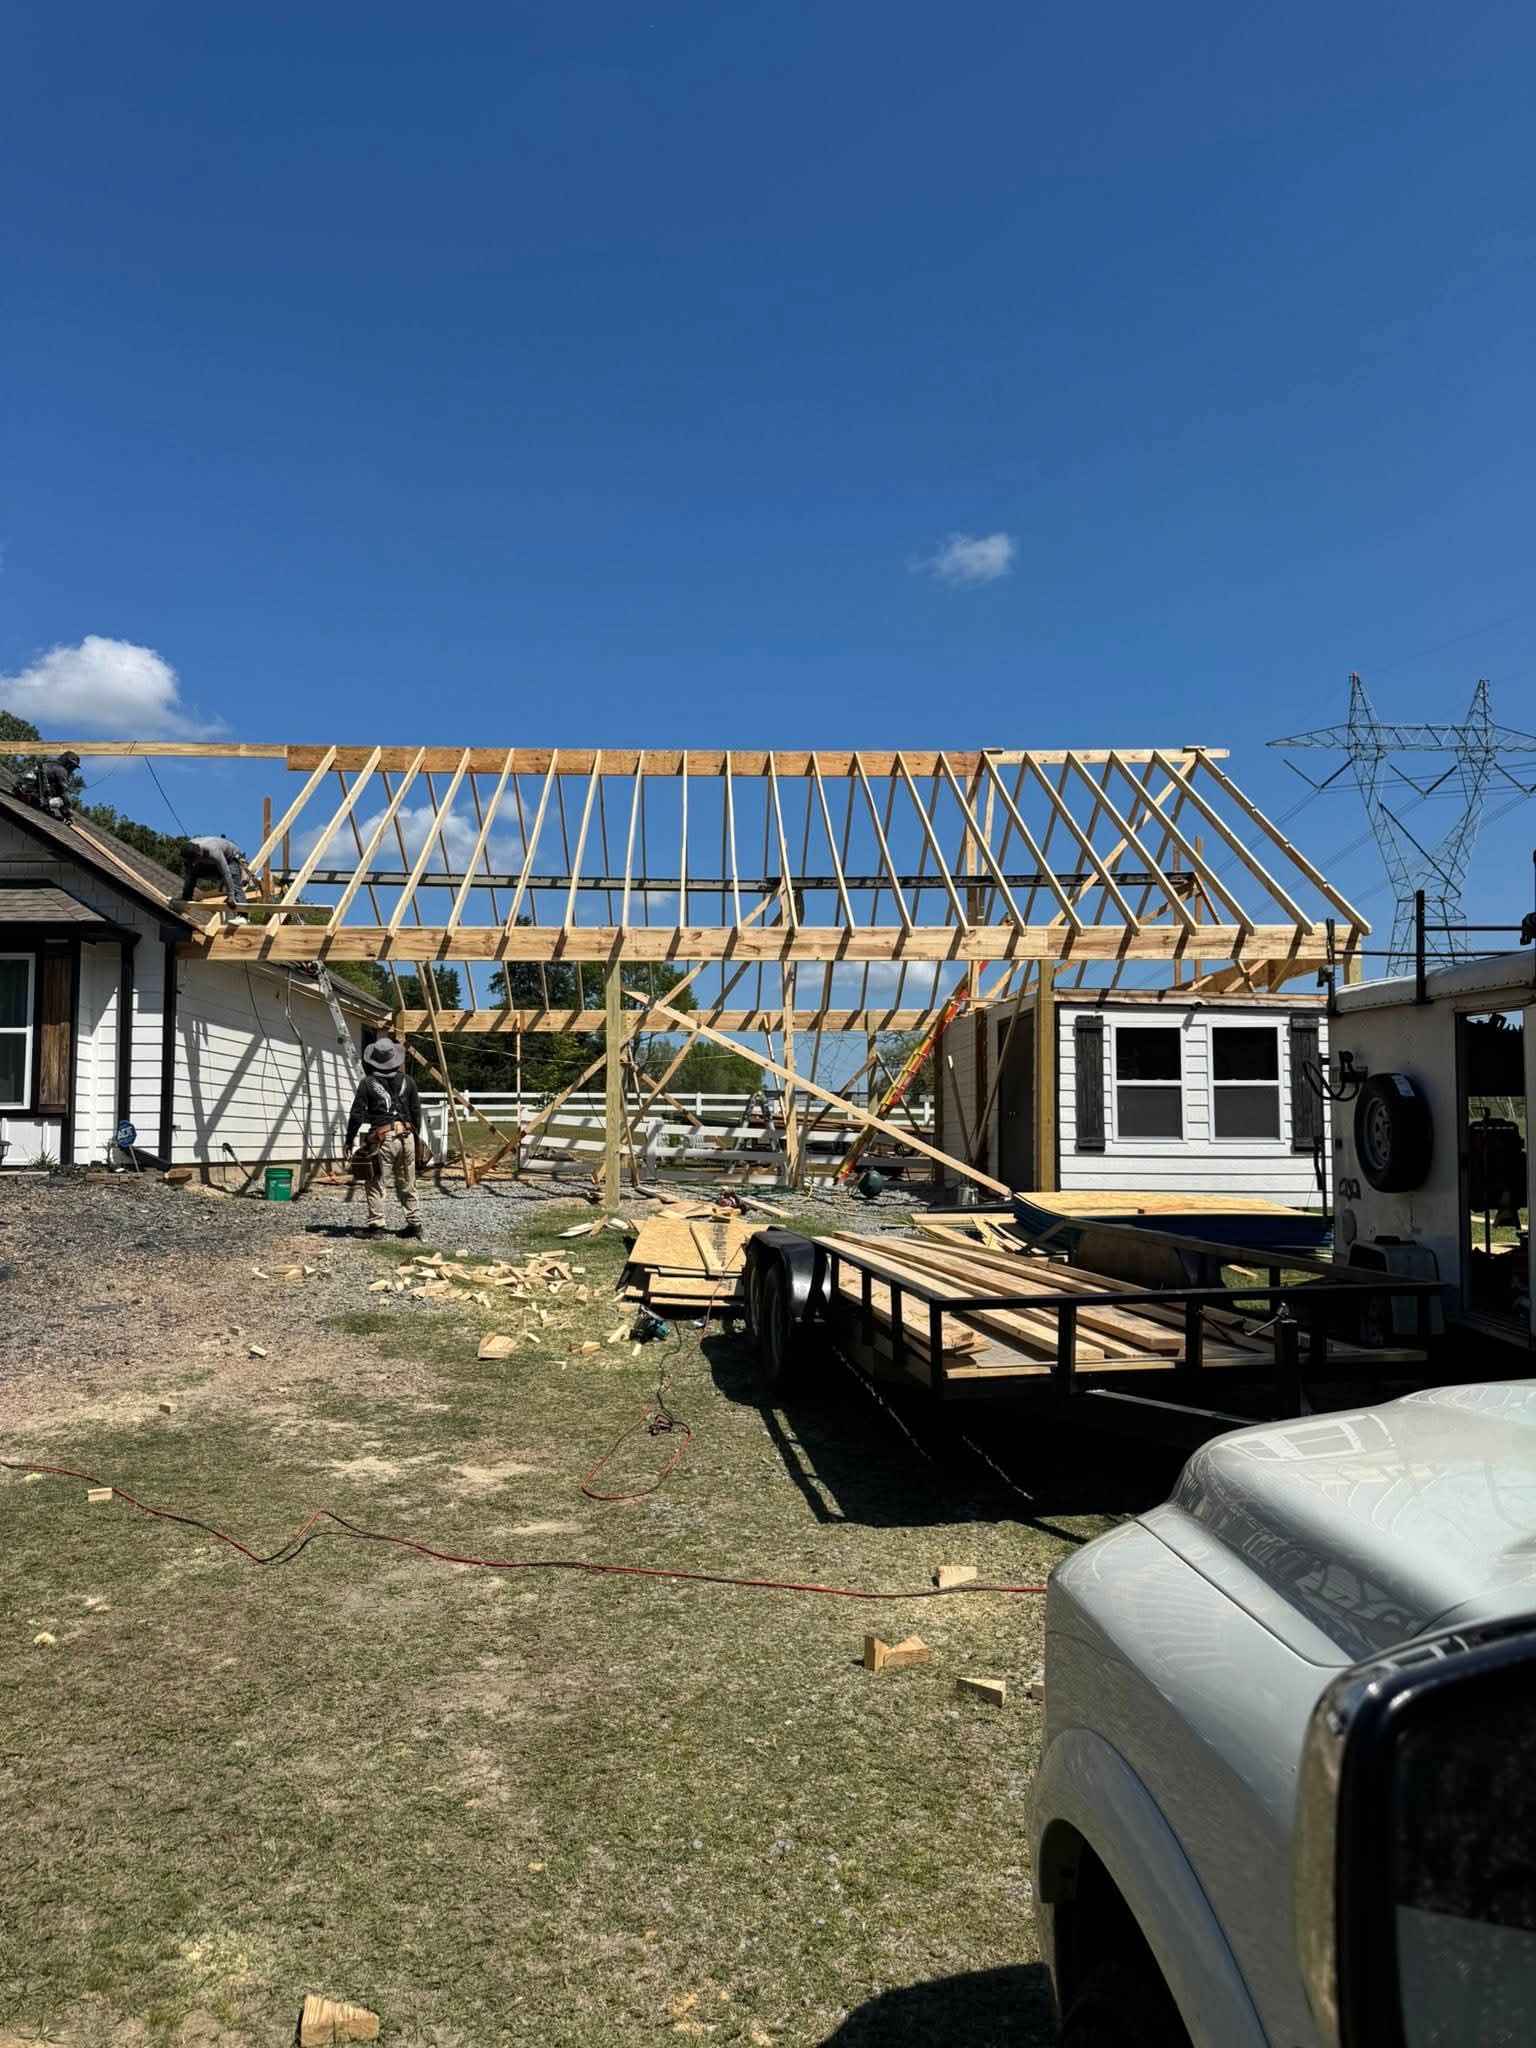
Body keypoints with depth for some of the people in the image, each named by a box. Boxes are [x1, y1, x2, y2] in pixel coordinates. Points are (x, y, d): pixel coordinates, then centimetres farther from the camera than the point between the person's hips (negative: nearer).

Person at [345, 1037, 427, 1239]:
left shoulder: (367, 1083, -4)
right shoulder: (407, 1081, 8)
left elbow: (357, 1115, -4)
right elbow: (416, 1111, 12)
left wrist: (349, 1141, 5)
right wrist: (416, 1136, 24)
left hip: (382, 1138, -4)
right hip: (406, 1136, 4)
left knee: (375, 1184, 3)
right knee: (407, 1184, 14)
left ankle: (376, 1226, -1)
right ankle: (414, 1224, 17)